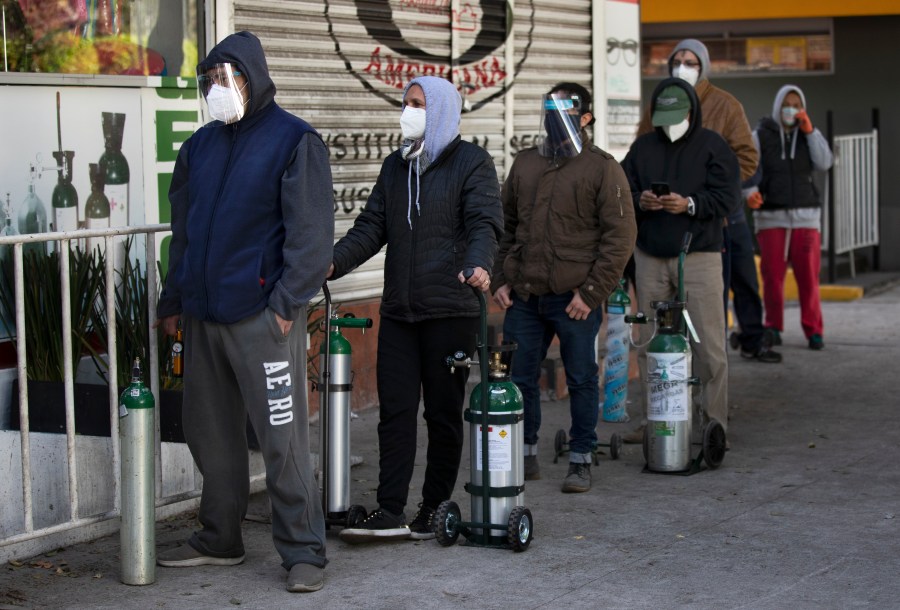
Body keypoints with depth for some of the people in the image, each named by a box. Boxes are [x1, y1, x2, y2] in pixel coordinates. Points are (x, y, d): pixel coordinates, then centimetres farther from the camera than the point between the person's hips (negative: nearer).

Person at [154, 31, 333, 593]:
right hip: (203, 313, 7)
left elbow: (311, 231, -9)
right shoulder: (200, 146, 15)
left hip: (263, 313, -7)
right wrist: (173, 300, 18)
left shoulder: (294, 141, -5)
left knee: (283, 438, -6)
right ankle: (220, 540, 27)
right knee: (211, 434, 14)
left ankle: (304, 551, 1)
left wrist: (288, 300, -15)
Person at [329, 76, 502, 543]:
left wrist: (478, 264, -33)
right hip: (397, 311, 5)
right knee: (395, 410, 1)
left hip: (450, 311, -5)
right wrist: (334, 261, -3)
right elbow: (372, 227, 14)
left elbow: (483, 223, -13)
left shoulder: (471, 162, -1)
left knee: (443, 412, 4)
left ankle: (434, 511, 13)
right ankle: (390, 513, 1)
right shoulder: (395, 166, 17)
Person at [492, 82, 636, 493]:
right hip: (524, 297, 5)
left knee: (581, 380, 4)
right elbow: (505, 226, 20)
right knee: (520, 378, 8)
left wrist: (591, 292, -12)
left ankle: (581, 460, 15)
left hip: (575, 299, -5)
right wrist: (502, 279, 9)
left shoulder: (602, 169, -3)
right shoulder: (524, 164, 13)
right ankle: (526, 456, 22)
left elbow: (620, 236, -7)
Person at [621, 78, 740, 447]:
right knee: (650, 343, 7)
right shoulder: (643, 147, 12)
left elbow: (727, 198, -6)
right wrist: (639, 201, -13)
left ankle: (715, 422, 1)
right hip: (650, 257, 4)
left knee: (708, 344, -6)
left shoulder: (713, 146, 1)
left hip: (699, 255, -4)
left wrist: (689, 204, -21)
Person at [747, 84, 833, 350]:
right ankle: (773, 328, 7)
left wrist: (809, 131, -8)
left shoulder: (809, 134, 13)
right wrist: (751, 192, -25)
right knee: (772, 275, -5)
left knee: (808, 275, -5)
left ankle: (813, 330, 0)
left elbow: (824, 163, -3)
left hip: (805, 215, 1)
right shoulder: (761, 136, 5)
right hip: (771, 216, -1)